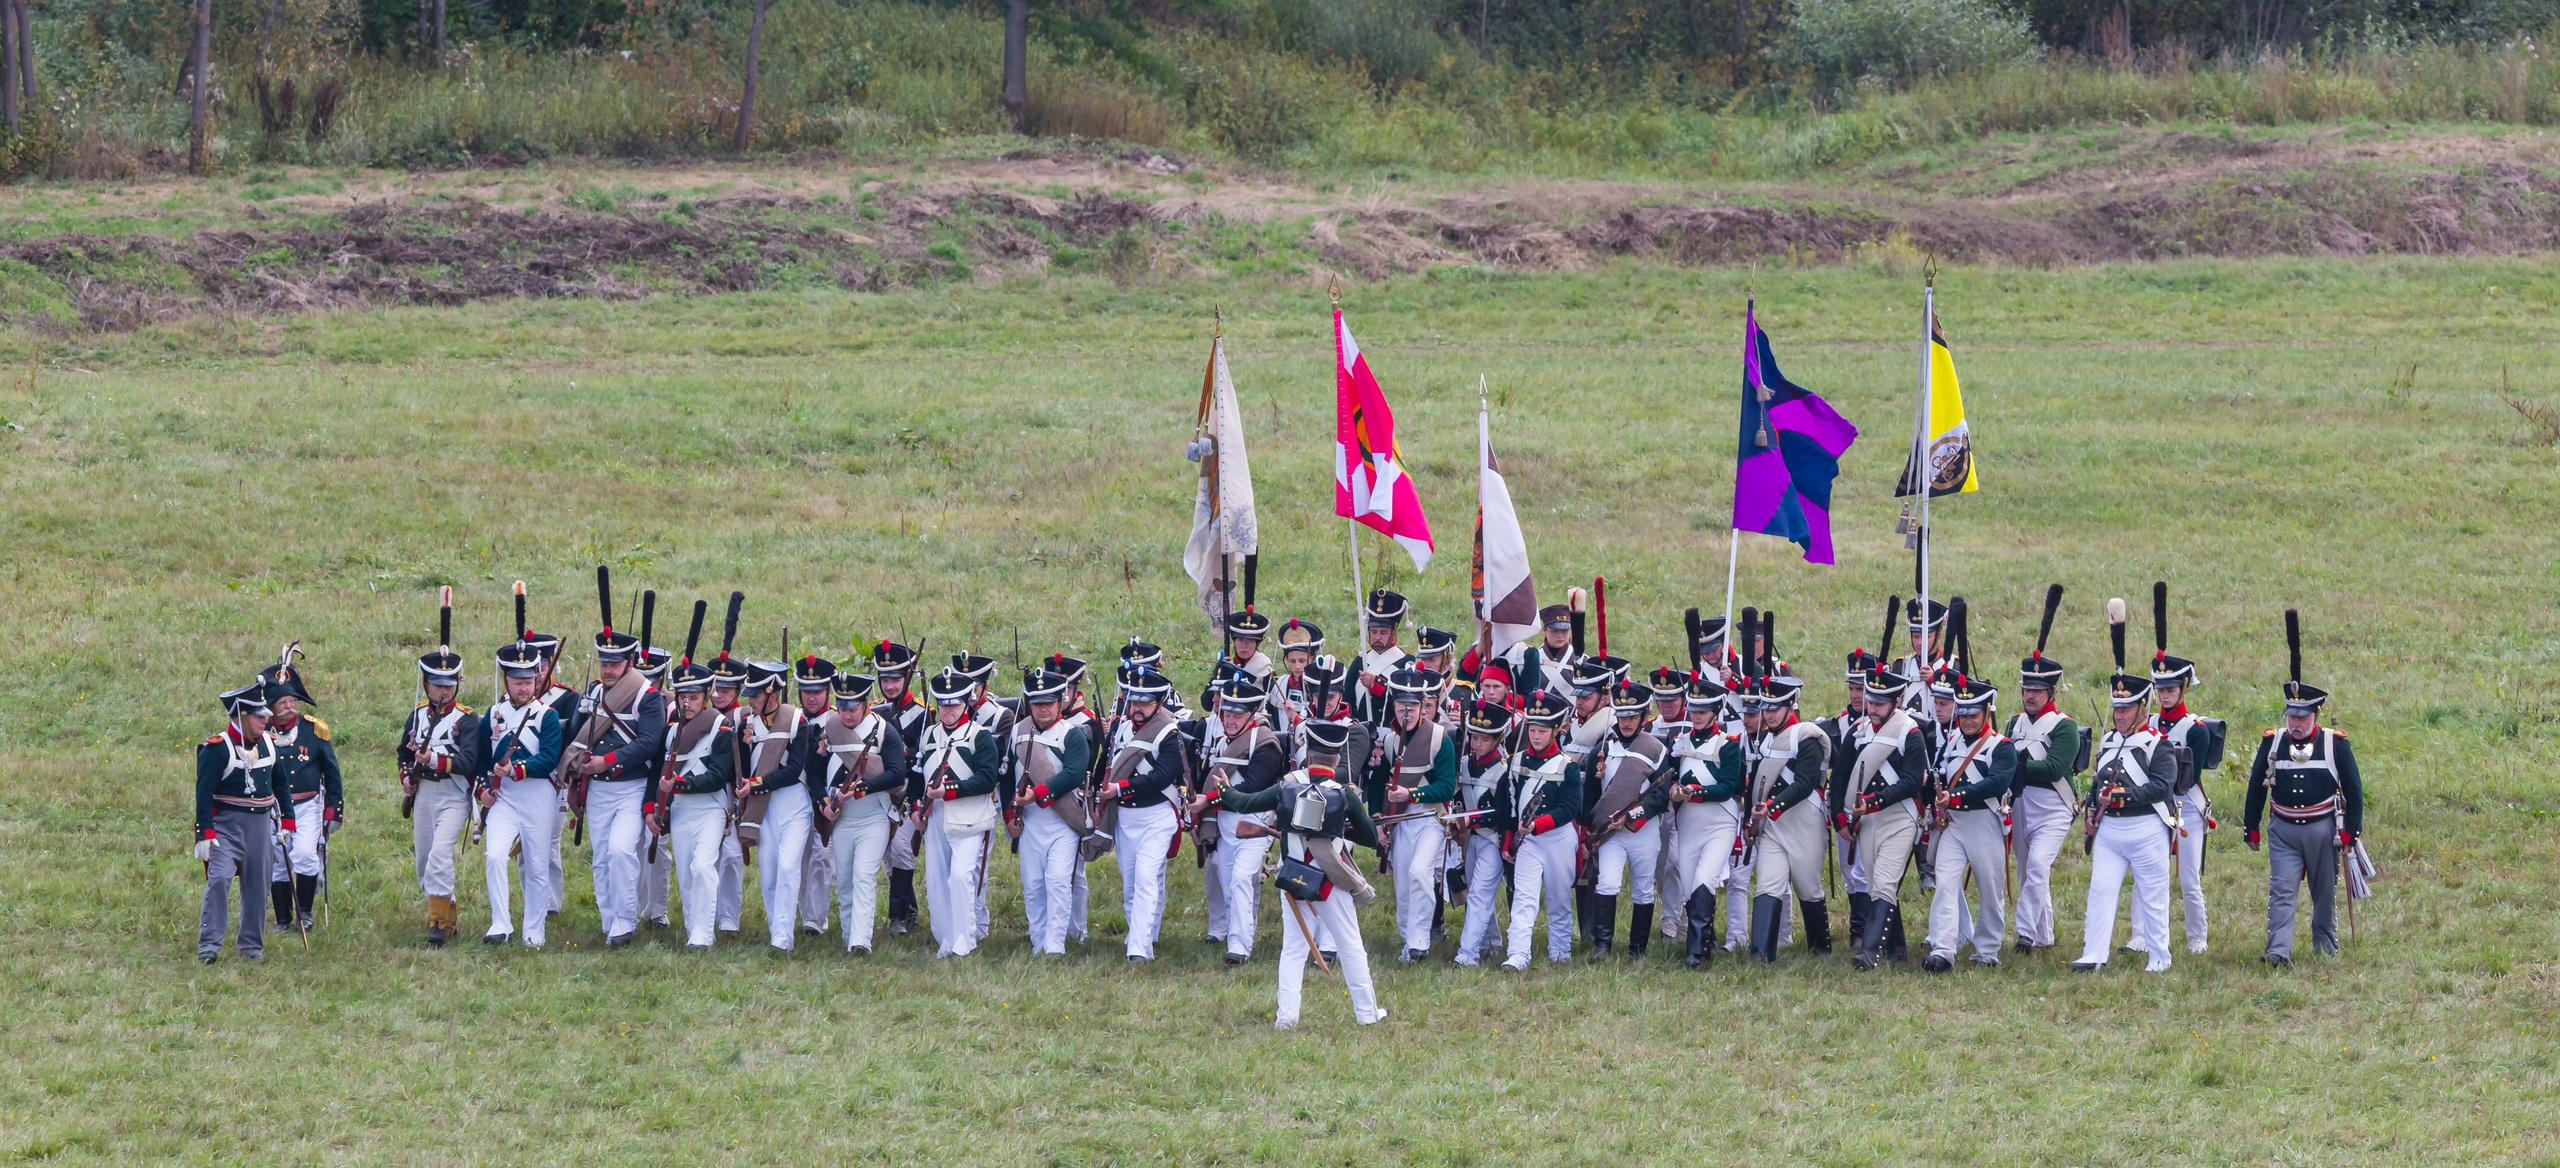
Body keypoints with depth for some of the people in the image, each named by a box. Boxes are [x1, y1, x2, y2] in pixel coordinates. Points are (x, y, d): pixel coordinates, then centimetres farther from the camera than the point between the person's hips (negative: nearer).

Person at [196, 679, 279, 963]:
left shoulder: (268, 744, 8)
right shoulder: (218, 748, -12)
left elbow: (279, 785, 20)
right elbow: (204, 793, -13)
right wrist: (205, 834, -19)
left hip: (260, 825, 6)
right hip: (227, 825, -6)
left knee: (256, 885, 8)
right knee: (219, 878, -18)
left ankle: (251, 945, 19)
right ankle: (209, 943, -16)